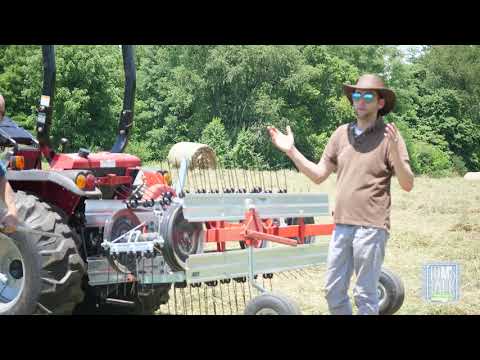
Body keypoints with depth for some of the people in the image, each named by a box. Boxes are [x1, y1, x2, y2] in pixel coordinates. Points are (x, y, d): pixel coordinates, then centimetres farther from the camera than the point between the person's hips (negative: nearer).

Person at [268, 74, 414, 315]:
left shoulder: (388, 135, -4)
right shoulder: (341, 133, 11)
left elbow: (407, 185, -9)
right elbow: (318, 175, 14)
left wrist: (394, 151, -24)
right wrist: (291, 151, 5)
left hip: (371, 227, -5)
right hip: (341, 225, 6)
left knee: (365, 295, 1)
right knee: (333, 291, 12)